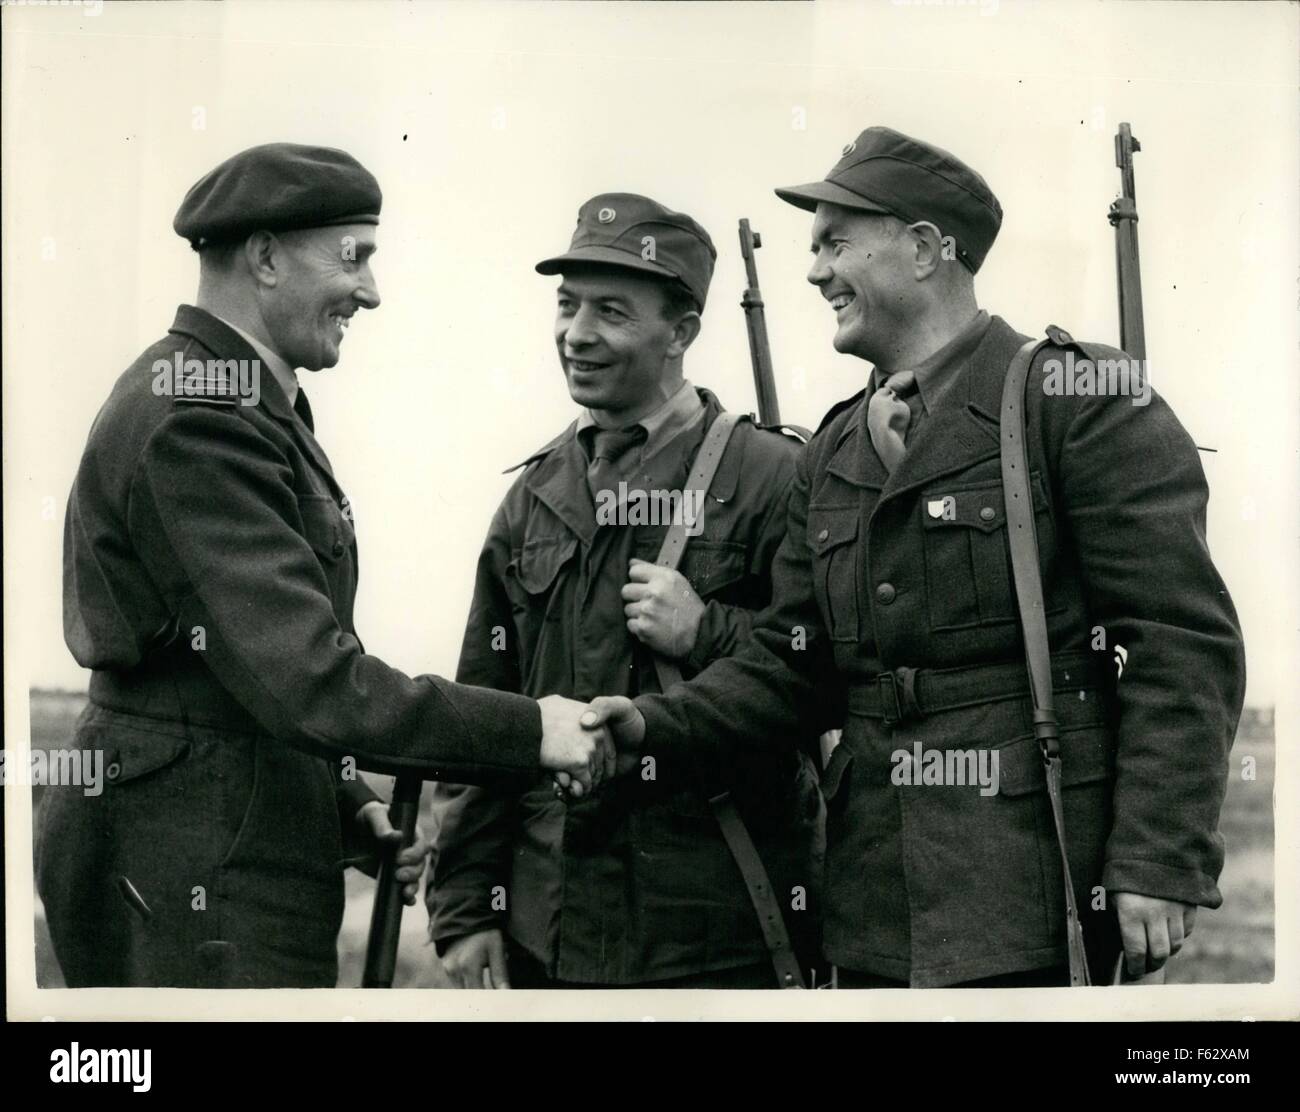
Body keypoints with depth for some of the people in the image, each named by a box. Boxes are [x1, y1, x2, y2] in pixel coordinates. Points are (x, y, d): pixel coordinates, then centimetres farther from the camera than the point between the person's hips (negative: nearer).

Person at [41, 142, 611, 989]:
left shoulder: (245, 405, 15)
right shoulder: (197, 420, -19)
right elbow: (309, 679, -26)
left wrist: (351, 811, 12)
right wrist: (528, 730, -21)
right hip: (199, 888, -10)